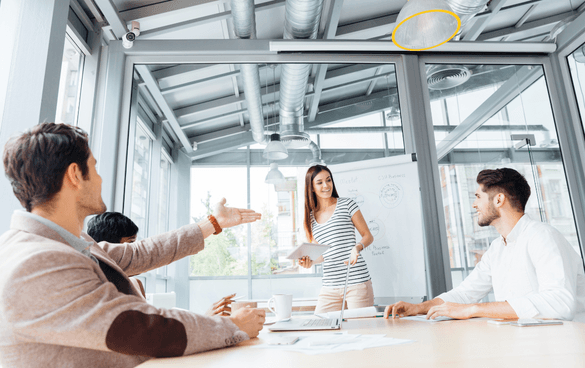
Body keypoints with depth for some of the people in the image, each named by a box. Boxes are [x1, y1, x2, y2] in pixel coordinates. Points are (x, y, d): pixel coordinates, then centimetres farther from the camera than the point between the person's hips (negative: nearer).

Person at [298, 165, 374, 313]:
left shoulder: (346, 204, 2)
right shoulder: (310, 218, 11)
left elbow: (368, 236, 4)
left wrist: (357, 247, -16)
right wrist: (310, 261, -3)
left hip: (357, 282, -3)